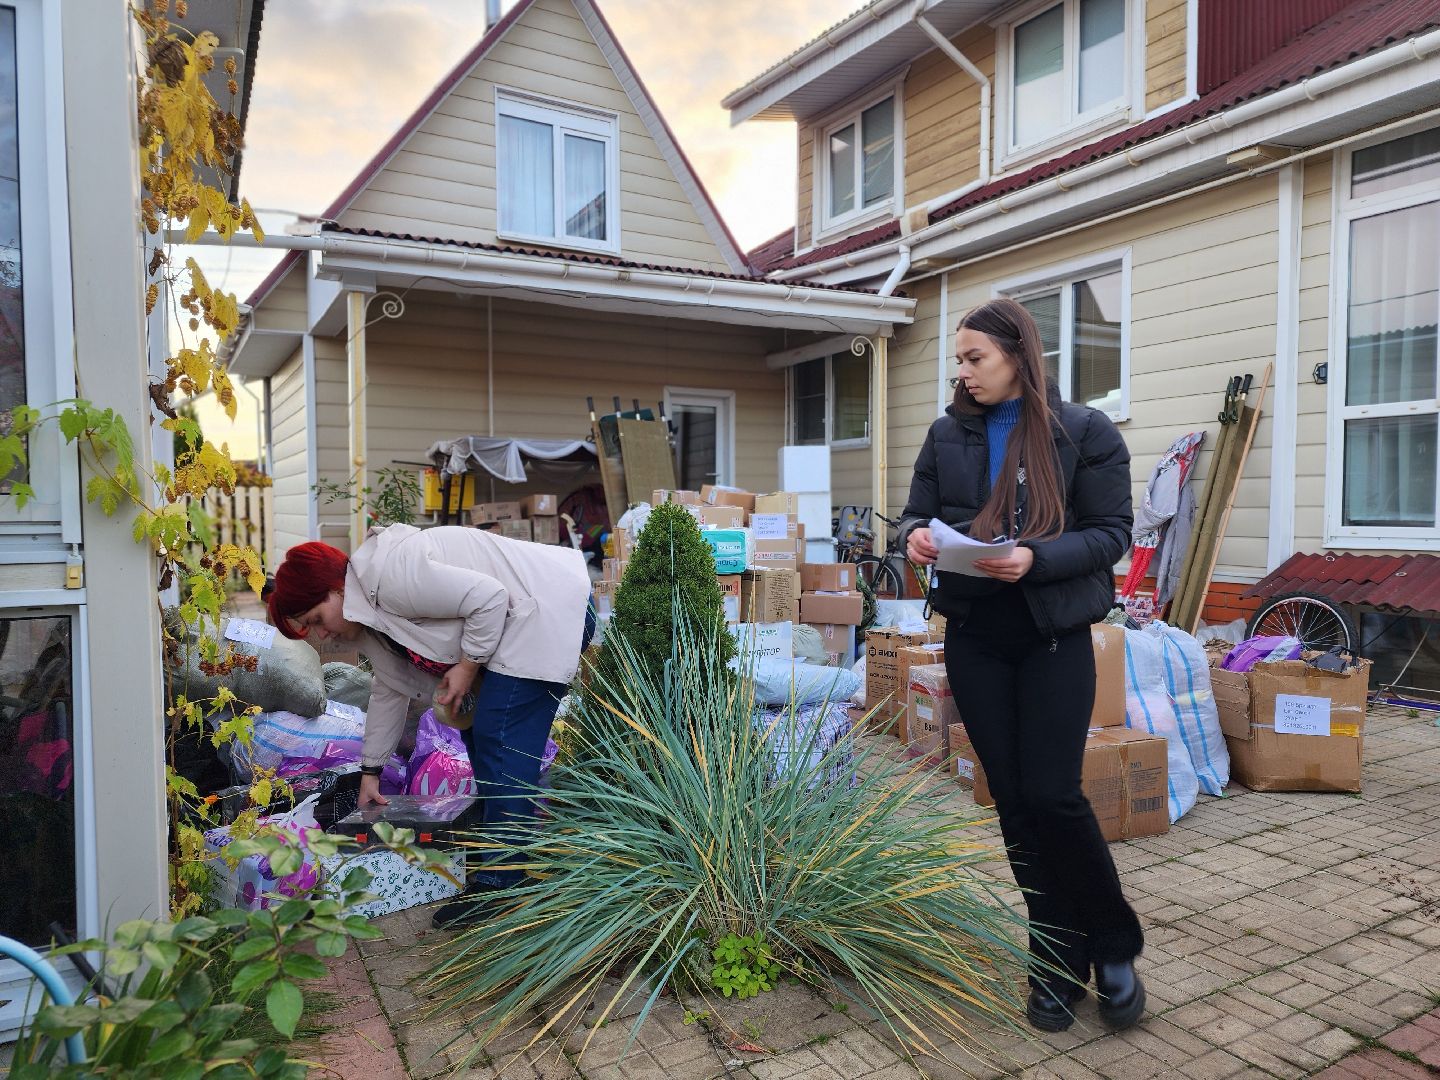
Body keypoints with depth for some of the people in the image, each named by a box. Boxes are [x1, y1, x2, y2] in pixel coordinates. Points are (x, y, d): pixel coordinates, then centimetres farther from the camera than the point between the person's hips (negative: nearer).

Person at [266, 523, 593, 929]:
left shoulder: (390, 576, -23)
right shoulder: (366, 618, 11)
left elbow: (489, 597, -26)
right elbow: (390, 689, 19)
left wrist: (466, 666, -16)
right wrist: (370, 771, 22)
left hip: (549, 615, -11)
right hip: (513, 629, 11)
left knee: (501, 742, -12)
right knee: (478, 731, 18)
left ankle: (501, 884, -6)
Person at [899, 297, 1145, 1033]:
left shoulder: (1085, 432, -3)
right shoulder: (947, 434, 7)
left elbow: (1113, 531, -6)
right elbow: (918, 511, 11)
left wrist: (1035, 558, -22)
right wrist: (917, 537, -14)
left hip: (1054, 634, -3)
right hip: (974, 634, 4)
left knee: (1053, 795, -7)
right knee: (1013, 800, 8)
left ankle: (1114, 945, 21)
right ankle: (1059, 963, 24)